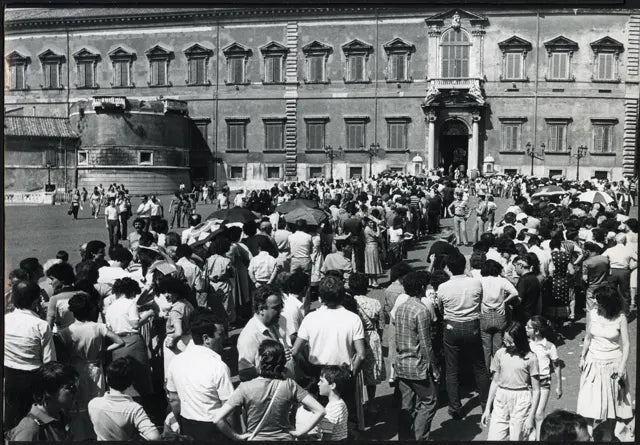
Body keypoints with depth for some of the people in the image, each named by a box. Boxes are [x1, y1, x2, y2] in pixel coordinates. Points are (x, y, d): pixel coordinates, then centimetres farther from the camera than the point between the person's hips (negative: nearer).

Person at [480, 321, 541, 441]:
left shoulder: (530, 358, -6)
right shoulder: (500, 353, 3)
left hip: (521, 401, -3)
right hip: (501, 400, 3)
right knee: (493, 438, -2)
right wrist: (487, 408, 9)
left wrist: (531, 417, -9)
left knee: (516, 438, 1)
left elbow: (536, 390, -5)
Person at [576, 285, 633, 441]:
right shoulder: (593, 314, -5)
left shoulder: (620, 318, -12)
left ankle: (607, 436, 21)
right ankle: (588, 434, 8)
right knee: (591, 400, 1)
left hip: (612, 364, -2)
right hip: (593, 362, 2)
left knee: (610, 401, 9)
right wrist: (582, 357, 11)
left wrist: (621, 367, -16)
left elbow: (626, 345, -9)